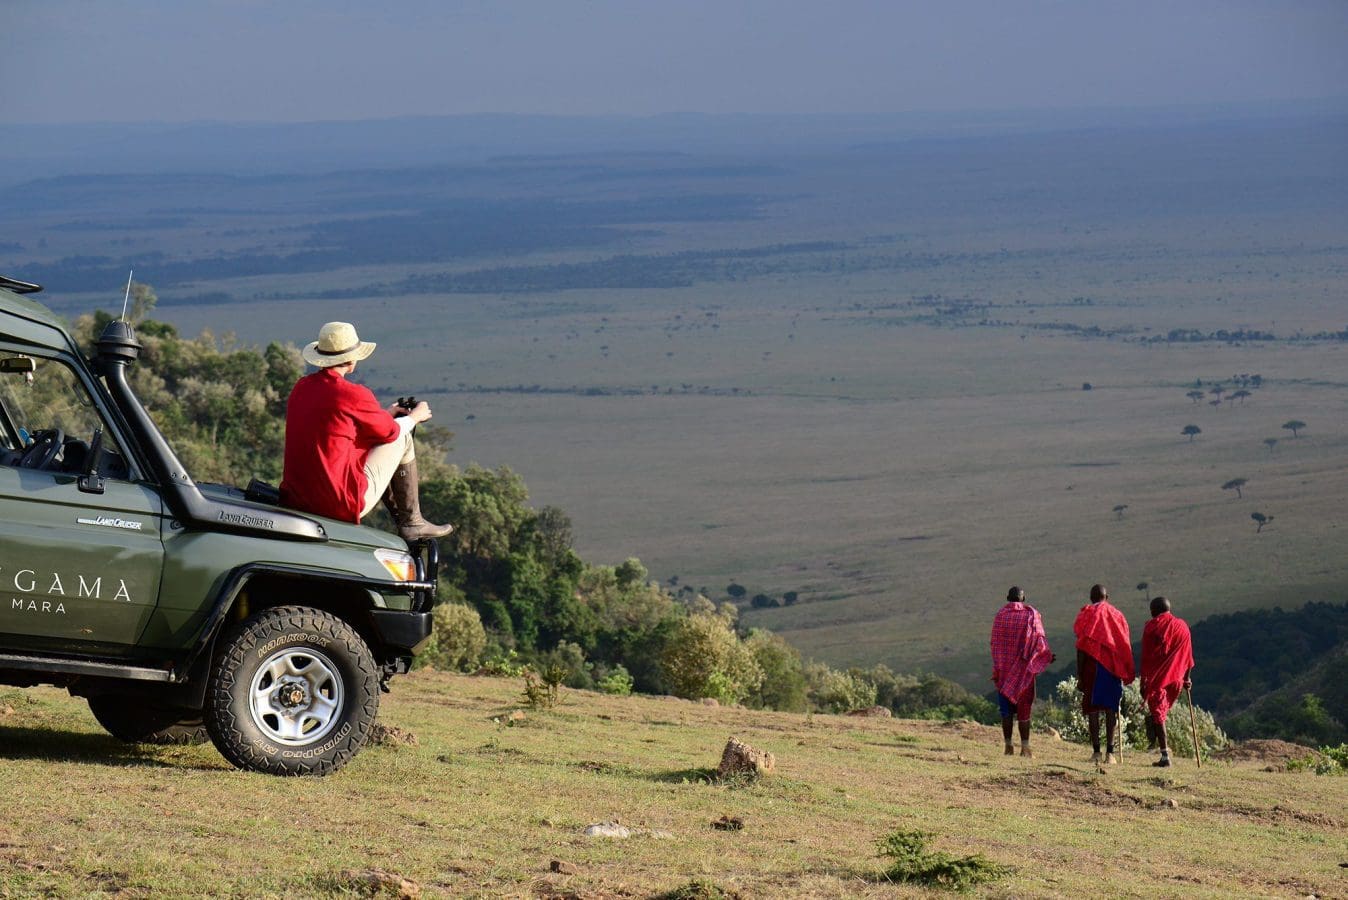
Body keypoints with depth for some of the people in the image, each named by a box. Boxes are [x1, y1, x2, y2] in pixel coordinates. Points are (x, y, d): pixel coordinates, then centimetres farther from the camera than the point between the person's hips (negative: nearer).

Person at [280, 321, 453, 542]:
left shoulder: (301, 387, 6)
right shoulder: (353, 394, -17)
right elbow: (390, 431, 0)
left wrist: (385, 414, 34)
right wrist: (415, 417, 23)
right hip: (344, 505, -8)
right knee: (402, 438, 11)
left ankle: (399, 517, 36)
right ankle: (411, 523, 18)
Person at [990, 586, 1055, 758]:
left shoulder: (1000, 615, 1)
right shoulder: (1031, 614, -2)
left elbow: (995, 643, 1)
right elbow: (1038, 639, -5)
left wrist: (996, 670, 6)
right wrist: (1048, 655, 12)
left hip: (1004, 666, 1)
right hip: (1024, 668, -1)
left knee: (1006, 708, 6)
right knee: (1024, 708, 3)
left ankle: (1008, 746, 3)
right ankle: (1025, 747, -3)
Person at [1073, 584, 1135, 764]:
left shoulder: (1086, 614, 1)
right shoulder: (1117, 615, 9)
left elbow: (1081, 647, -4)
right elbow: (1125, 646, 7)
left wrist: (1079, 676, -2)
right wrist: (1126, 675, 13)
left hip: (1092, 667, -2)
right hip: (1113, 667, 2)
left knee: (1093, 709, 0)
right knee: (1111, 709, 4)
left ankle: (1096, 751, -7)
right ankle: (1110, 752, -2)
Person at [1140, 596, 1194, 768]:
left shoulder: (1151, 626, -4)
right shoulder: (1182, 625, 8)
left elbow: (1145, 657, -6)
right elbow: (1188, 655, 10)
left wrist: (1143, 681, -3)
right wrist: (1187, 678, 17)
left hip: (1157, 676, -4)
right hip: (1176, 677, 4)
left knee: (1158, 715, -1)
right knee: (1162, 711, 23)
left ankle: (1165, 756, -8)